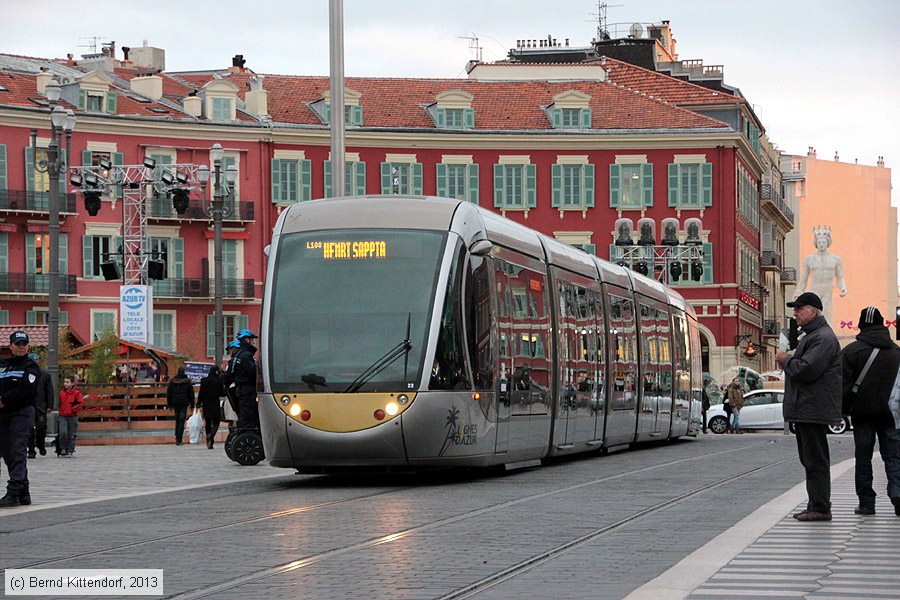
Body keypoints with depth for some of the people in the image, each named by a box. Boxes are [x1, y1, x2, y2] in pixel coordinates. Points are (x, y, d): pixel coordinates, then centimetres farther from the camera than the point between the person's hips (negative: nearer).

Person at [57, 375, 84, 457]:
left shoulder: (76, 393, -6)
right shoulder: (62, 392, 7)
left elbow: (81, 403, -7)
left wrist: (73, 409, -13)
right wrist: (61, 410, 8)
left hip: (72, 416, -2)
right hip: (63, 416, 2)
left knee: (71, 434, 4)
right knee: (63, 432, -12)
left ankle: (70, 450, 14)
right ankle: (63, 449, 0)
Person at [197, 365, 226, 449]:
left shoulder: (204, 380, 2)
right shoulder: (218, 380, -7)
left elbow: (201, 394, 2)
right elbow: (222, 393, -4)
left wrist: (199, 405, 8)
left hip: (206, 405, 3)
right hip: (215, 404, -3)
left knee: (208, 424, 10)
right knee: (215, 423, 4)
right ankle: (211, 435, -26)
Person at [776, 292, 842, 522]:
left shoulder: (823, 338, -15)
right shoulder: (811, 336, 21)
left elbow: (806, 370, -24)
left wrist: (786, 360, -8)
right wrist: (788, 361, 9)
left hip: (814, 411, -11)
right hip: (805, 411, 11)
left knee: (815, 460, -8)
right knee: (809, 459, 14)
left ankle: (820, 508, -7)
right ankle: (816, 505, 19)